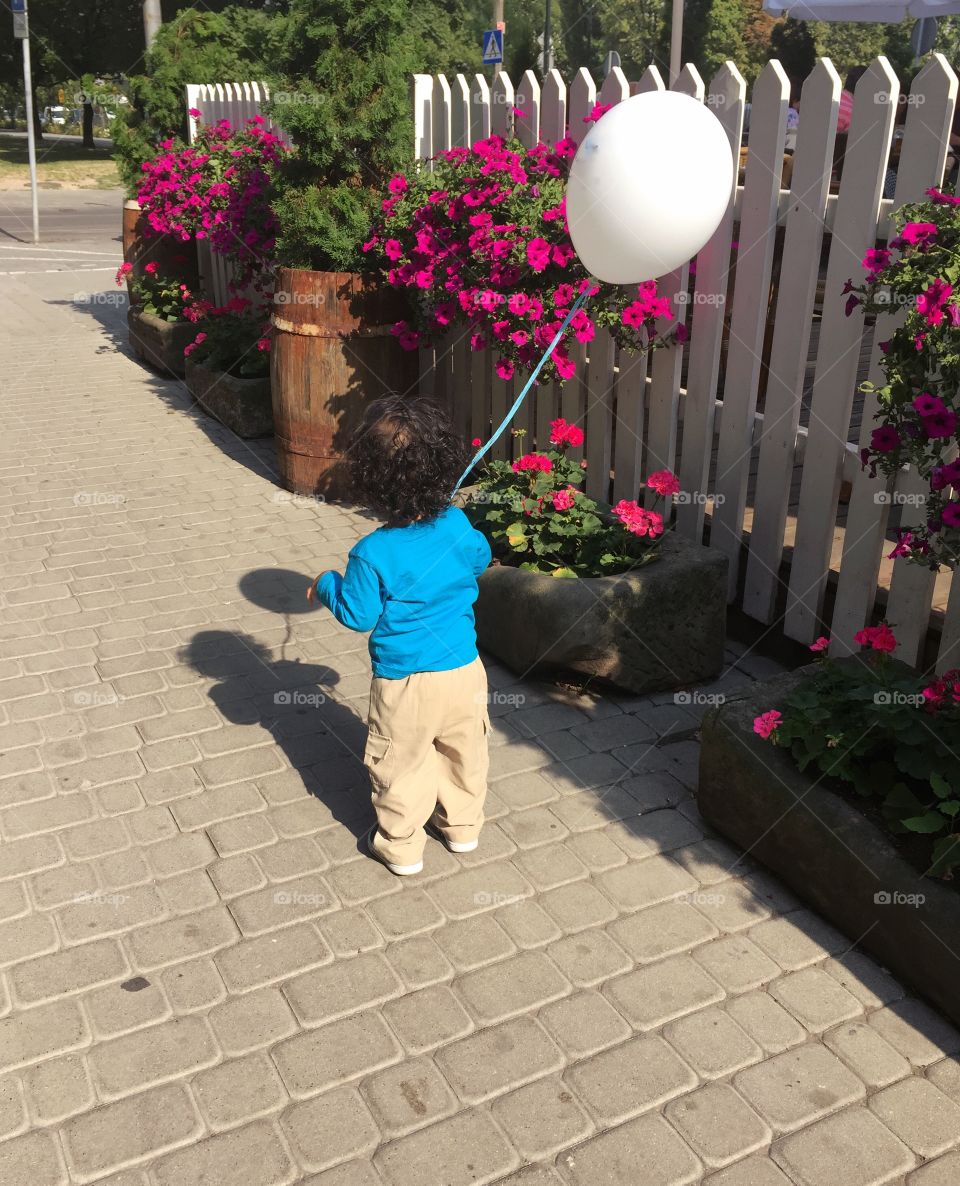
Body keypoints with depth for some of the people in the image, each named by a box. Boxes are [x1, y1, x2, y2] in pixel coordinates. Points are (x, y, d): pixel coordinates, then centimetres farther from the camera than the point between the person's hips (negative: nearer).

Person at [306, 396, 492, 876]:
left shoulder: (372, 554, -24)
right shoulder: (458, 526, -11)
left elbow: (357, 615, -13)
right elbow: (480, 557, 10)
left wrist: (327, 585, 4)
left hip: (404, 682, -4)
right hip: (464, 672, 4)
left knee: (400, 765, 16)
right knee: (464, 752, 25)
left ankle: (401, 847, 32)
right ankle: (462, 826, 43)